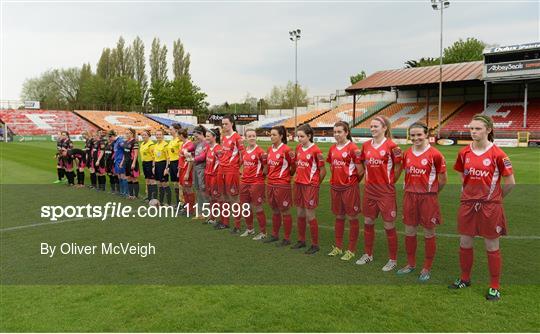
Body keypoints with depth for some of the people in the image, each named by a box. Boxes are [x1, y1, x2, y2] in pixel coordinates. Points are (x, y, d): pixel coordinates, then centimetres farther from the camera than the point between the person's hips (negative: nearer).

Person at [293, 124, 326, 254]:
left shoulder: (315, 150, -13)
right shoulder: (298, 148, 7)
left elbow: (323, 171, -8)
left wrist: (316, 184, 1)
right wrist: (298, 177, 13)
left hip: (310, 186, -7)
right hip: (298, 184, 7)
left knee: (310, 215, -2)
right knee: (299, 214, 13)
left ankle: (315, 245, 11)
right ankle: (301, 240, 27)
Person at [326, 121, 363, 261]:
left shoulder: (353, 148, -12)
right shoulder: (332, 148, 7)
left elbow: (360, 170, -11)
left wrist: (355, 181, 2)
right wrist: (335, 179, 11)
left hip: (349, 188, -6)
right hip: (335, 187, 6)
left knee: (352, 218, 5)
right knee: (338, 217, 16)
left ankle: (351, 250, 16)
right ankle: (338, 247, 27)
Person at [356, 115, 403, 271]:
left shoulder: (391, 146, -11)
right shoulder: (366, 145, 5)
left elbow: (398, 167, -5)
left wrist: (390, 181, -1)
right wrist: (368, 178, 9)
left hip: (386, 191, -6)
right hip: (369, 189, 6)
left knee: (389, 226, 4)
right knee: (368, 223, 15)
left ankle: (393, 259, 19)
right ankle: (368, 254, 32)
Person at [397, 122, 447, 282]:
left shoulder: (435, 154, -11)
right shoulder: (407, 154, 4)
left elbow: (442, 180, -4)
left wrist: (431, 192, 4)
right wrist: (411, 190, 8)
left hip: (428, 198, -5)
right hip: (409, 196, 5)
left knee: (429, 234, 7)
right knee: (409, 231, 13)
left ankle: (427, 268, 21)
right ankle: (411, 264, 29)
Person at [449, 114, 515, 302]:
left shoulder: (497, 154, -11)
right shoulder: (464, 153, 2)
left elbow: (510, 182, -5)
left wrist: (496, 198, 3)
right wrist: (469, 193, 12)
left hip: (490, 206, -4)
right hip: (467, 204, 4)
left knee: (492, 246, 7)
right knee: (465, 243, 12)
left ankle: (494, 287, 20)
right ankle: (465, 279, 31)